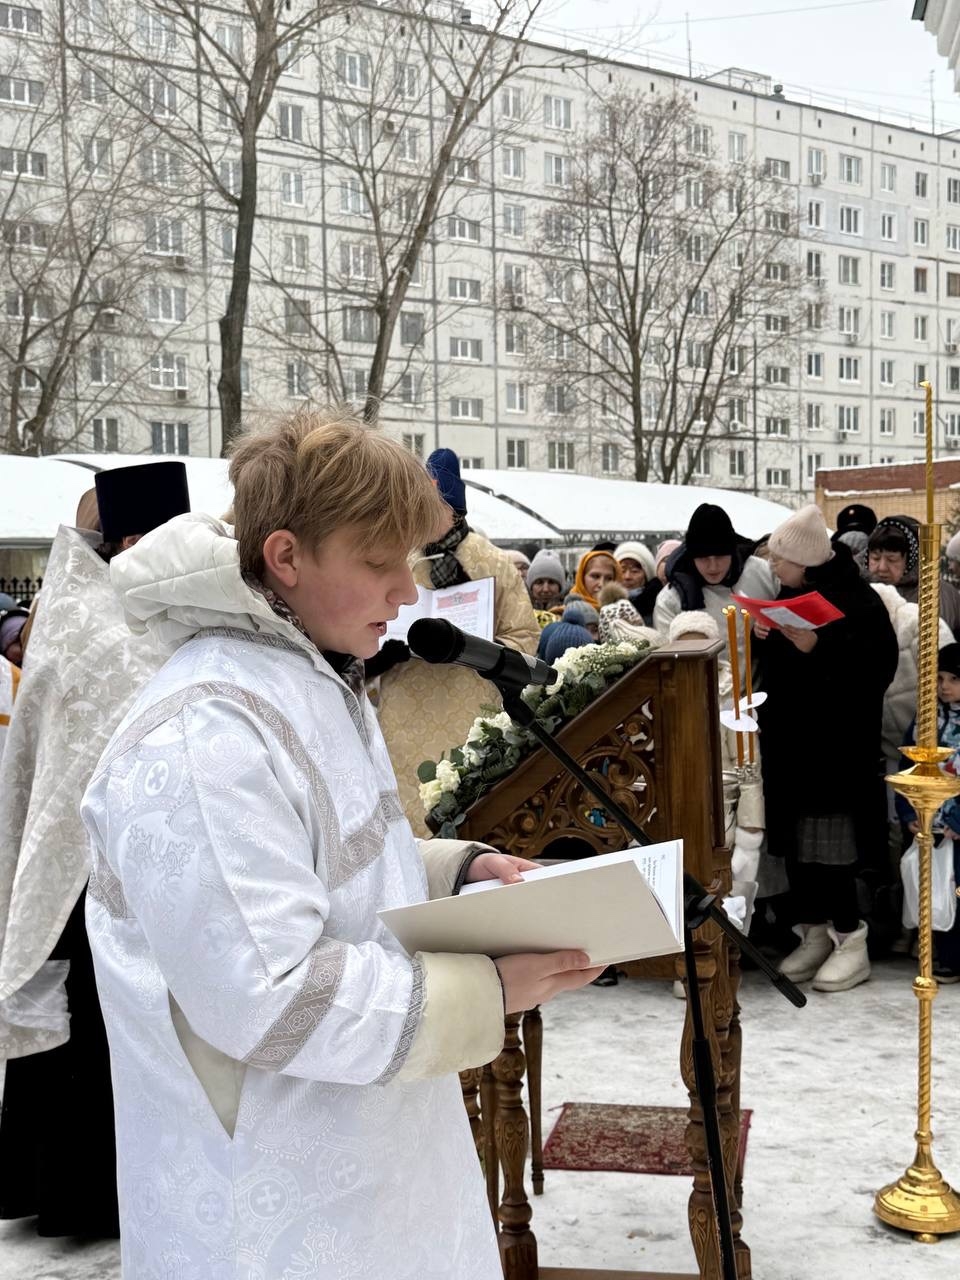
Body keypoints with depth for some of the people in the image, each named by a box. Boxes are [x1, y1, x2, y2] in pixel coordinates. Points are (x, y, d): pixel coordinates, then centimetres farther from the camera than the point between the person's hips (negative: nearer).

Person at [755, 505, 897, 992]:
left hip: (838, 743, -7)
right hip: (790, 740, 7)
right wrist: (761, 635, -1)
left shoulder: (857, 600, -12)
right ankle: (814, 933, 20)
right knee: (795, 840, 9)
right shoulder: (788, 596, 11)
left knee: (830, 841, -6)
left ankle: (850, 941, 7)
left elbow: (879, 667, -18)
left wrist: (818, 647, -25)